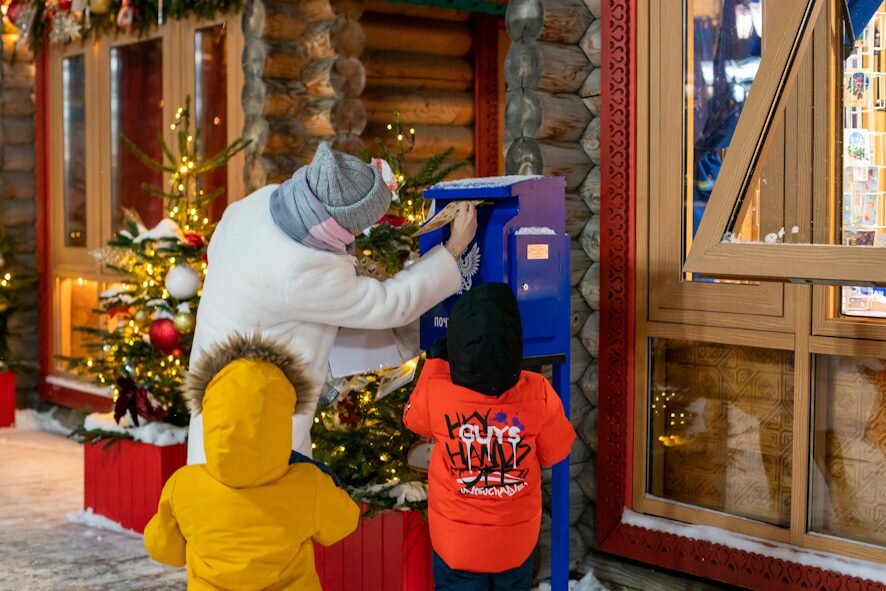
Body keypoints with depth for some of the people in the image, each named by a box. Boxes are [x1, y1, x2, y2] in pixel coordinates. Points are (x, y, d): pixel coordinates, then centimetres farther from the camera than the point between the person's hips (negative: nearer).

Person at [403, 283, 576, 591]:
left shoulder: (435, 391, -25)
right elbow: (555, 453, -6)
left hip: (456, 541, -1)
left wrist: (435, 362, 11)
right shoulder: (537, 392, -24)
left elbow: (414, 419, 1)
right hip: (517, 539, 1)